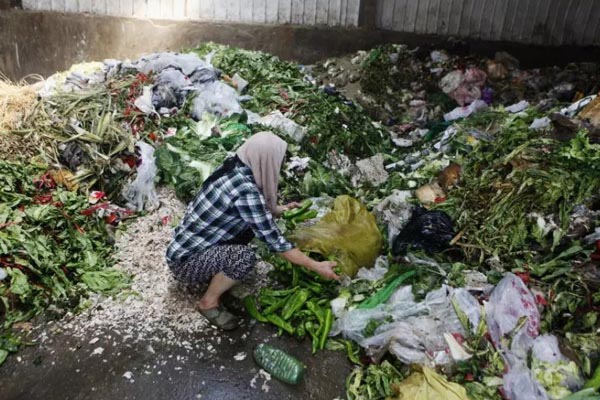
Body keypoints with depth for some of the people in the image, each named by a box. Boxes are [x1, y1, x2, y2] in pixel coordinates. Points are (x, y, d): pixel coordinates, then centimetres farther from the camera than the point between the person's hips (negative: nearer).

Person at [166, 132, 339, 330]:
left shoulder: (234, 167, -5)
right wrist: (316, 266, -17)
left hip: (188, 244, 9)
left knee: (251, 221, 6)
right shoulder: (245, 190, -29)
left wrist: (279, 209, 14)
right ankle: (209, 302, -4)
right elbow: (273, 239, -24)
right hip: (185, 261, -9)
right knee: (244, 256, -30)